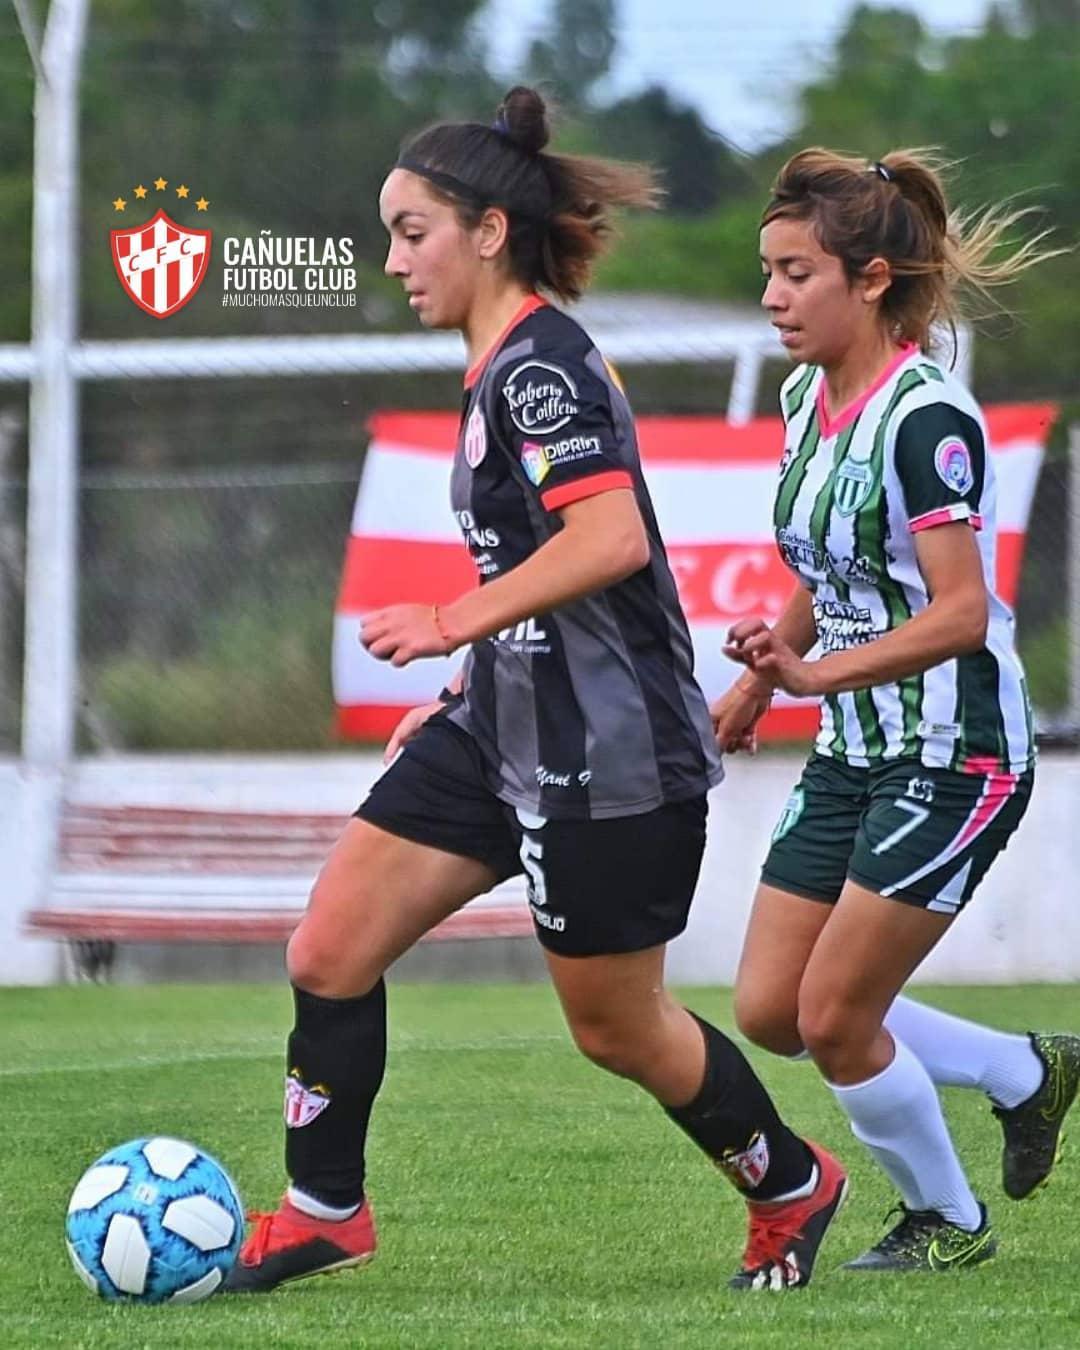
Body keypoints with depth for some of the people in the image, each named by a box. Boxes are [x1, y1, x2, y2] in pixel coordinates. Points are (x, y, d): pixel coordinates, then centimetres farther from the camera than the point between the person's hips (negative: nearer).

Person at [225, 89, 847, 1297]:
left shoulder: (540, 363, -17)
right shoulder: (503, 369, 13)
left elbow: (610, 539, -29)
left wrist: (453, 625, -26)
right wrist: (462, 693, 23)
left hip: (605, 758, -10)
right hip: (509, 731, 10)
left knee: (615, 1028, 5)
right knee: (328, 954, 1)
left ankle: (790, 1187, 28)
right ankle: (322, 1212, 11)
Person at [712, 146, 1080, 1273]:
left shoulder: (925, 416, -21)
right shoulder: (806, 397, 6)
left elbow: (959, 611, -26)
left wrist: (817, 672, -34)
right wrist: (755, 687, 22)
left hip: (953, 756, -9)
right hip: (854, 755, 9)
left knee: (833, 1020, -6)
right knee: (767, 1011, 5)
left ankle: (946, 1223, 18)